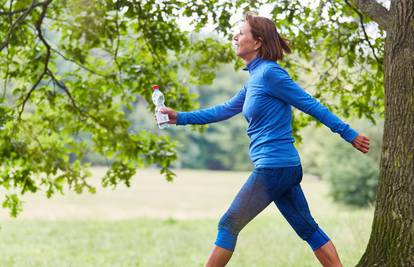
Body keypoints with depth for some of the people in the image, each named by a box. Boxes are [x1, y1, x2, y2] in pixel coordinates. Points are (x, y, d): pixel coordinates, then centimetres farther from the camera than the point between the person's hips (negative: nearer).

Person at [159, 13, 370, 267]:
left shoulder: (269, 73, -13)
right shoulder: (255, 78, 15)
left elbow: (311, 105, -12)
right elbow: (226, 110, 23)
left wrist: (349, 134, -9)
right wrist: (181, 117, 21)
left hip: (273, 167, -9)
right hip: (287, 167, 9)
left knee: (228, 226, 1)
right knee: (308, 229, 11)